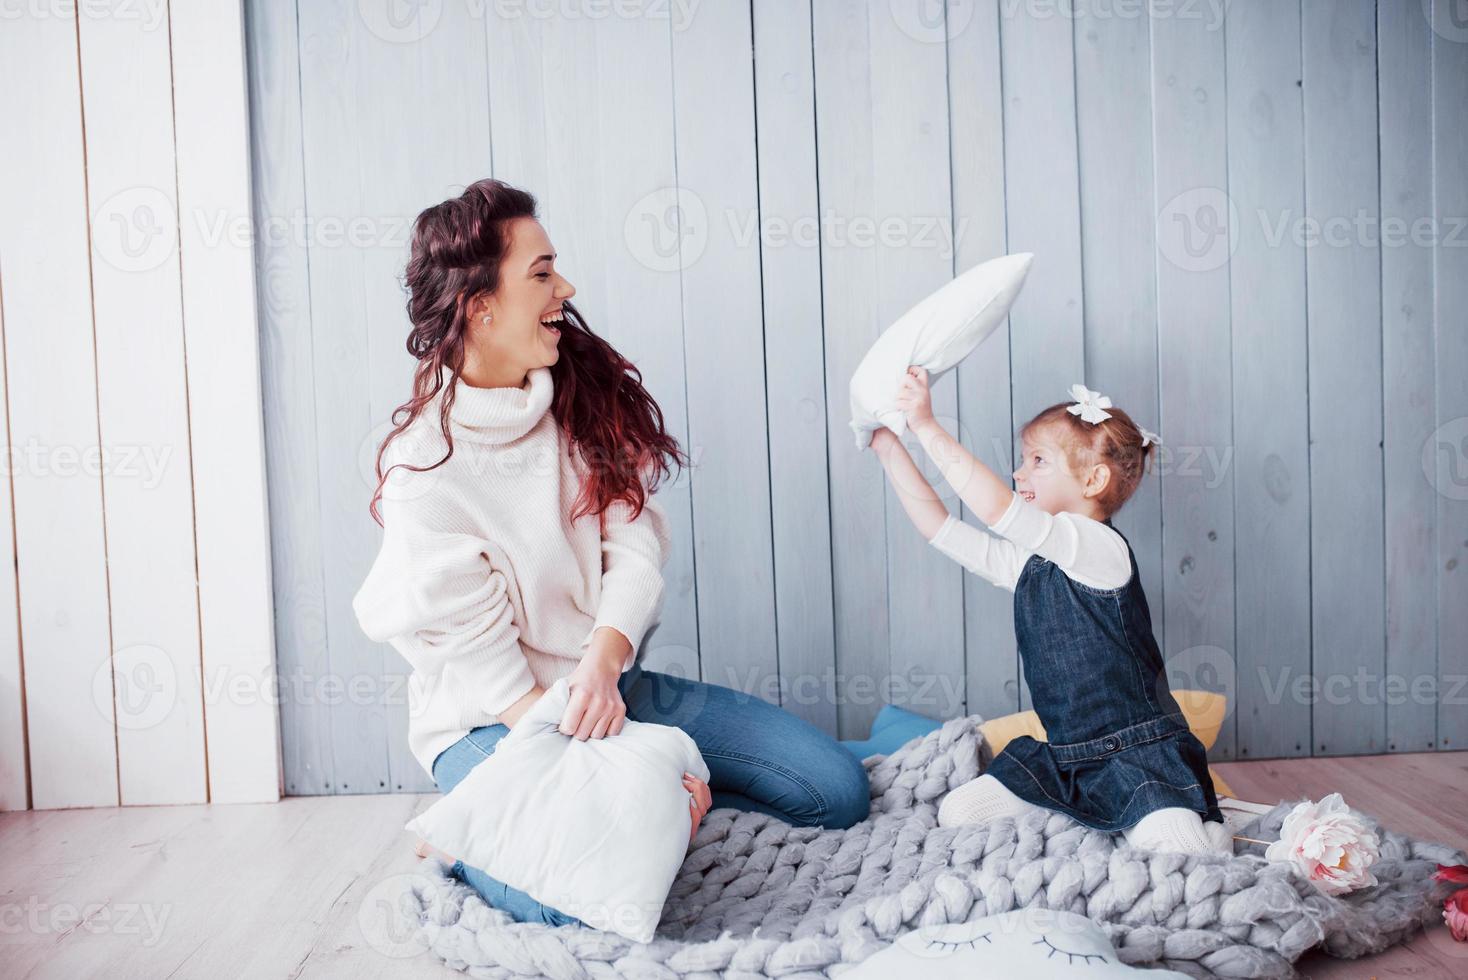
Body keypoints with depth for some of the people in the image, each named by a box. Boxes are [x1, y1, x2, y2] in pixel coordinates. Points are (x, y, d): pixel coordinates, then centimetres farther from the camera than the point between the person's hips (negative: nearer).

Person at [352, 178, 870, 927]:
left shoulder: (588, 390, 0)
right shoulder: (424, 461, -15)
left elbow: (637, 546, -8)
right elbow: (475, 652, -17)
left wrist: (604, 658, -27)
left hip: (612, 683, 5)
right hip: (490, 718, -5)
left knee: (839, 790, -3)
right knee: (580, 899, -31)